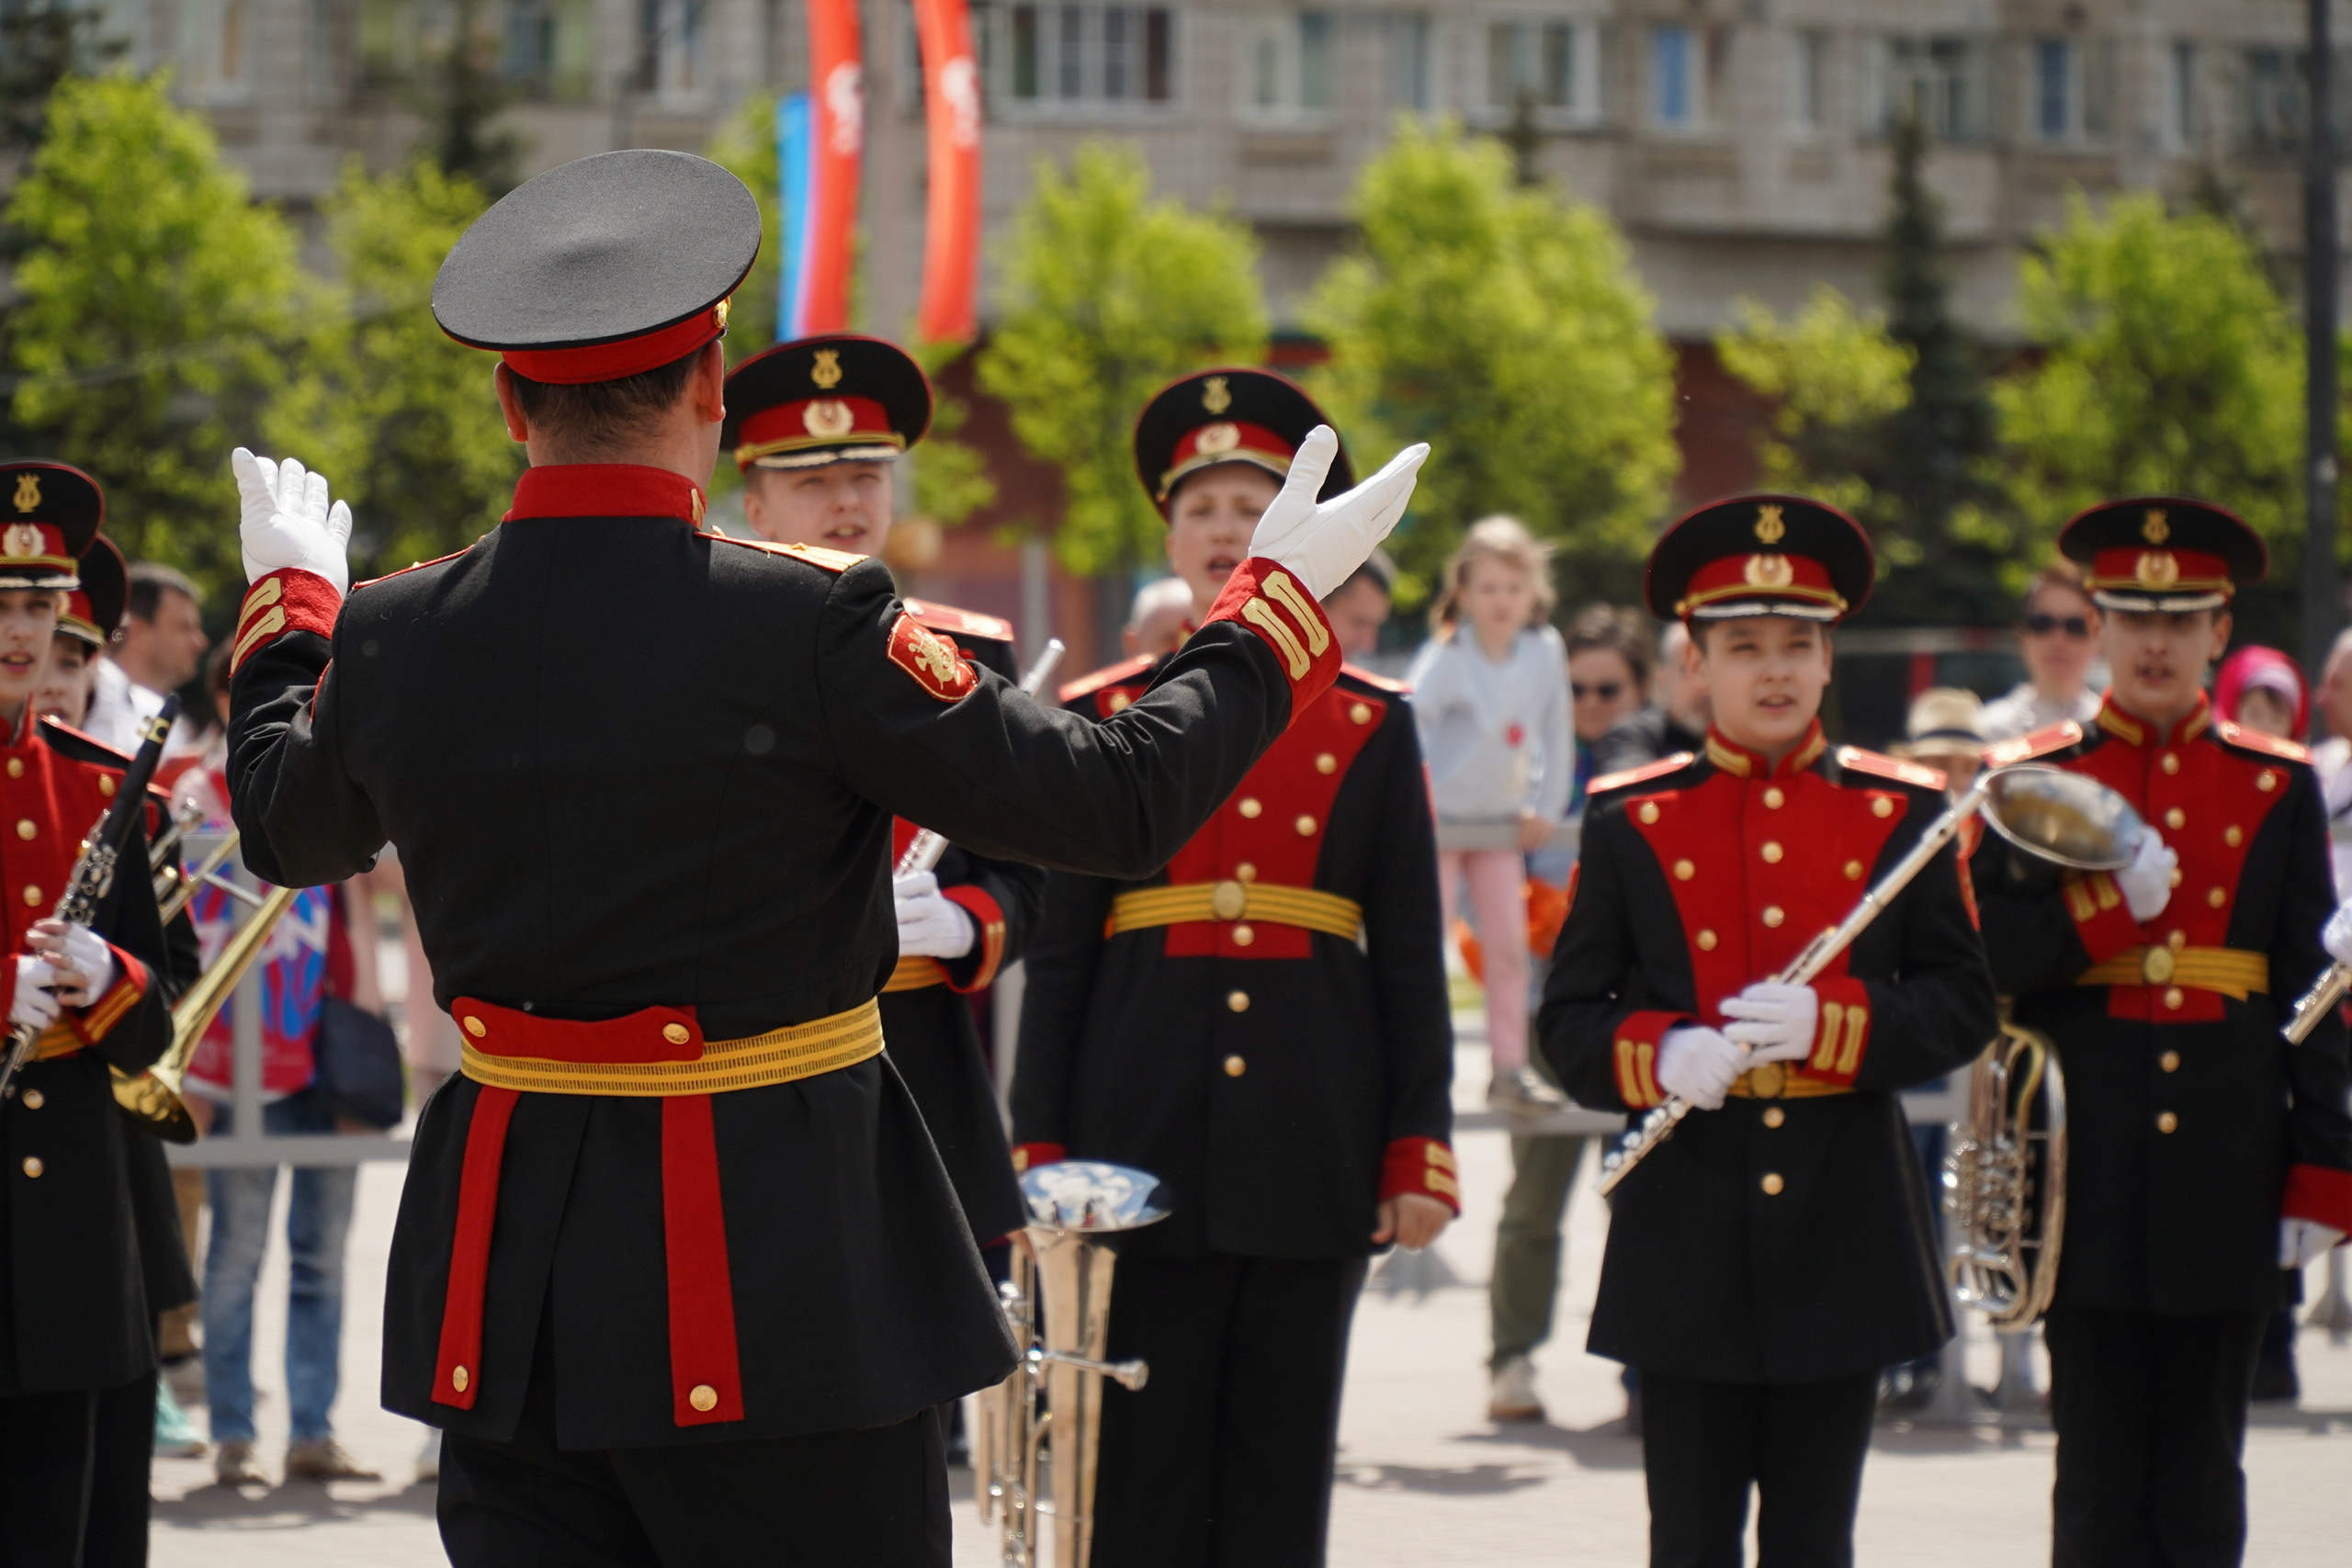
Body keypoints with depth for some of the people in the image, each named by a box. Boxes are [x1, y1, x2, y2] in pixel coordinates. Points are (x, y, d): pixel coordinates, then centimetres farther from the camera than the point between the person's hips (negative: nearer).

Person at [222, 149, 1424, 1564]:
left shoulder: (387, 638, -1)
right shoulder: (812, 623, -16)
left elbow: (287, 828, 21)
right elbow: (1116, 806, -10)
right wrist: (1279, 600, 4)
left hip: (507, 1267, 5)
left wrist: (289, 598, 39)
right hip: (778, 1268, -4)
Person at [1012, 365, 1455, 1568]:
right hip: (1146, 1144, -1)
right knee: (1142, 1470, 2)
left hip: (1314, 1143, 1)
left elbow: (1410, 958, 6)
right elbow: (1058, 954, 4)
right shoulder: (1102, 718, 5)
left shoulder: (1371, 724, 7)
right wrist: (1040, 1154, -3)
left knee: (1283, 1468, 6)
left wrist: (1419, 1152, -1)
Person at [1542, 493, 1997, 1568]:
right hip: (1687, 1231, -1)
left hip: (1845, 1225, 1)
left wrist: (1830, 1023, -16)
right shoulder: (1630, 822, 4)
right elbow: (1569, 1024, 3)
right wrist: (1660, 1056, -19)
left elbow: (1963, 1006, 2)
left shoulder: (1902, 813, 5)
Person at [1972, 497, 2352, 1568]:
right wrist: (2106, 903, -17)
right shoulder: (2034, 781, 5)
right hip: (2089, 1168, -1)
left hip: (2226, 1171, 1)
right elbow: (1985, 963, -2)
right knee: (2100, 1473, 1)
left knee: (2203, 1475, 6)